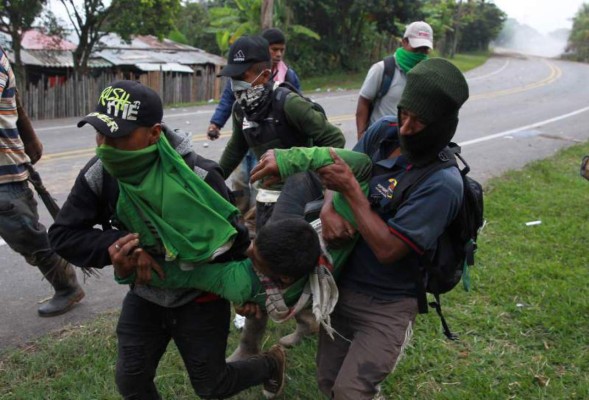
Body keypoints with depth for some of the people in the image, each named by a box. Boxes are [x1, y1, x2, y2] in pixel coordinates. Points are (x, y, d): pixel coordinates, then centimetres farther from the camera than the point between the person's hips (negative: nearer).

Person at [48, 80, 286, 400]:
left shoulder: (197, 176, -31)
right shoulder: (98, 175, -17)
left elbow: (230, 238, -21)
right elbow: (63, 234, -13)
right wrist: (115, 245, -27)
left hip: (199, 297, -4)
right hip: (144, 296, 4)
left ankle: (271, 364, 43)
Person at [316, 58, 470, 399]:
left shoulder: (442, 183, -23)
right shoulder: (382, 134, -5)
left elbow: (387, 249, -24)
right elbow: (338, 177, 5)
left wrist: (351, 190, -22)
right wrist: (328, 209, -16)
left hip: (386, 307, -6)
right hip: (341, 287, 6)